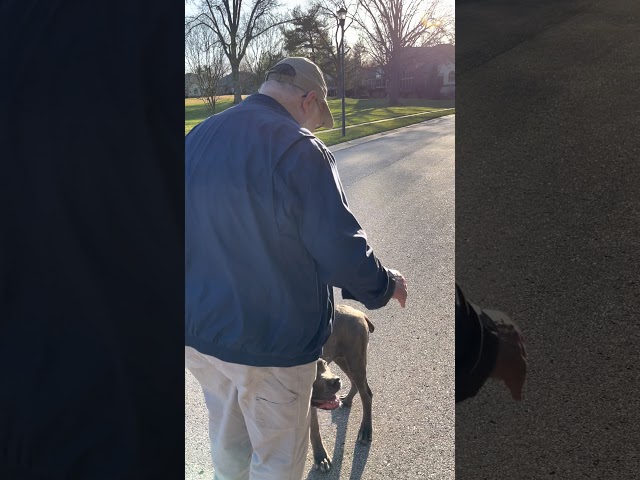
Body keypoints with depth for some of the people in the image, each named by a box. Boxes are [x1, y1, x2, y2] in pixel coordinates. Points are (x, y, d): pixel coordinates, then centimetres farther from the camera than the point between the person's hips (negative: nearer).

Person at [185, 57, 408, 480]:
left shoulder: (197, 137, 3)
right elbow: (342, 252, -21)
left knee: (227, 444, 27)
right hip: (270, 344, -6)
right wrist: (386, 285, -1)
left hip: (199, 331, 7)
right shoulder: (299, 150, -20)